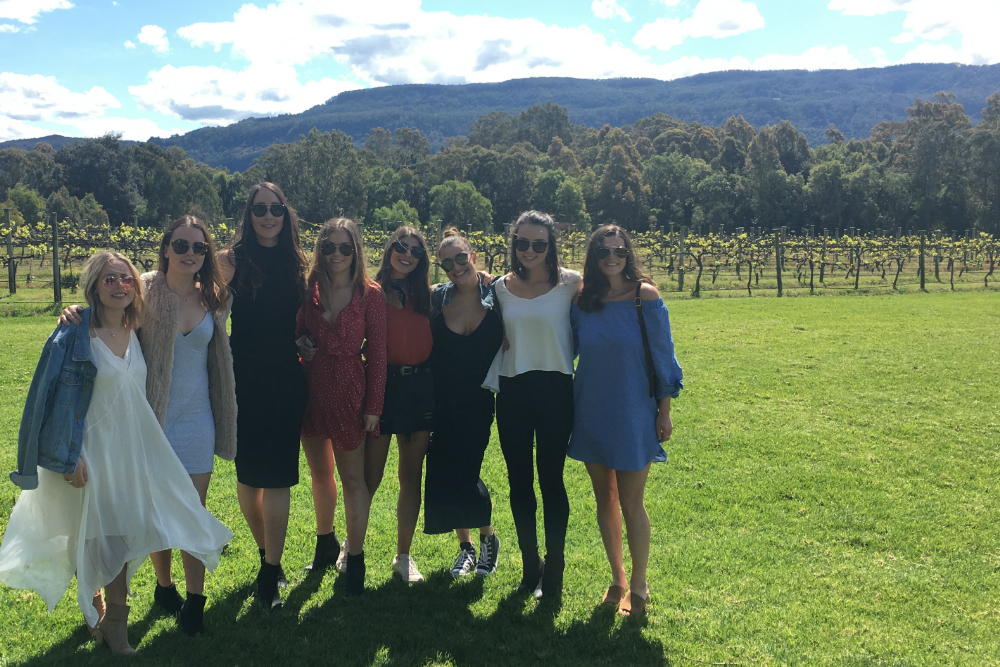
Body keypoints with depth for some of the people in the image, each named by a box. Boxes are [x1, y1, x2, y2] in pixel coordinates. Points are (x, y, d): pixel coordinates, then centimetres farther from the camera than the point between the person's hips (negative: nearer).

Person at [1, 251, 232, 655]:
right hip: (91, 451, -5)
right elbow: (57, 398, -13)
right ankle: (94, 611, 27)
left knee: (122, 534, 11)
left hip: (130, 450, 5)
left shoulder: (135, 334, 4)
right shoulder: (75, 336, -13)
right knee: (92, 537, 5)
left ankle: (115, 622, 27)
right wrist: (69, 457, -16)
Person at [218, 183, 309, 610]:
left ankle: (270, 573, 5)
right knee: (249, 472, 8)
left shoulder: (296, 263, 9)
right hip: (245, 382, -1)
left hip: (286, 382, 2)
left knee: (277, 476, -1)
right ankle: (268, 553, 30)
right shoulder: (234, 260, -2)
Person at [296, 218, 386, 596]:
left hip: (349, 393, -4)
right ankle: (325, 541, 38)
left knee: (352, 477, 3)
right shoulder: (309, 291, 2)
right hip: (311, 390, 4)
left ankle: (355, 557, 14)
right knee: (319, 471, 18)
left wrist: (373, 405, -8)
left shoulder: (370, 295, -7)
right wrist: (300, 346, -10)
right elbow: (296, 334, 14)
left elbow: (377, 353, -6)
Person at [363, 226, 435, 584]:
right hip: (383, 385, -4)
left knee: (412, 476, 9)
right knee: (370, 477, 0)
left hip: (420, 388, 4)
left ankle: (403, 556, 22)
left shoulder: (426, 295, 10)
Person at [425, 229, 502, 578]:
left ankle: (488, 537, 25)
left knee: (464, 474, -5)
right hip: (442, 402, 3)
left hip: (478, 401, -2)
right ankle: (465, 548, 28)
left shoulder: (496, 293, -7)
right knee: (443, 474, 5)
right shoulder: (437, 297, -1)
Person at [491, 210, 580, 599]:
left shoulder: (571, 283, -5)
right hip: (512, 391, 4)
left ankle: (554, 569, 17)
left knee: (550, 479, 3)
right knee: (519, 480, 10)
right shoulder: (501, 287, 6)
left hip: (555, 389, -3)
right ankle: (530, 565, 26)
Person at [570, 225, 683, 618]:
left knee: (630, 502, 1)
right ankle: (617, 577, 28)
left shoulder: (645, 296, -9)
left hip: (632, 412, -4)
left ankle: (639, 585, 20)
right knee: (604, 497, 12)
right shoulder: (583, 300, 2)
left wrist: (664, 410, -5)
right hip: (591, 411, 4)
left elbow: (662, 354, -5)